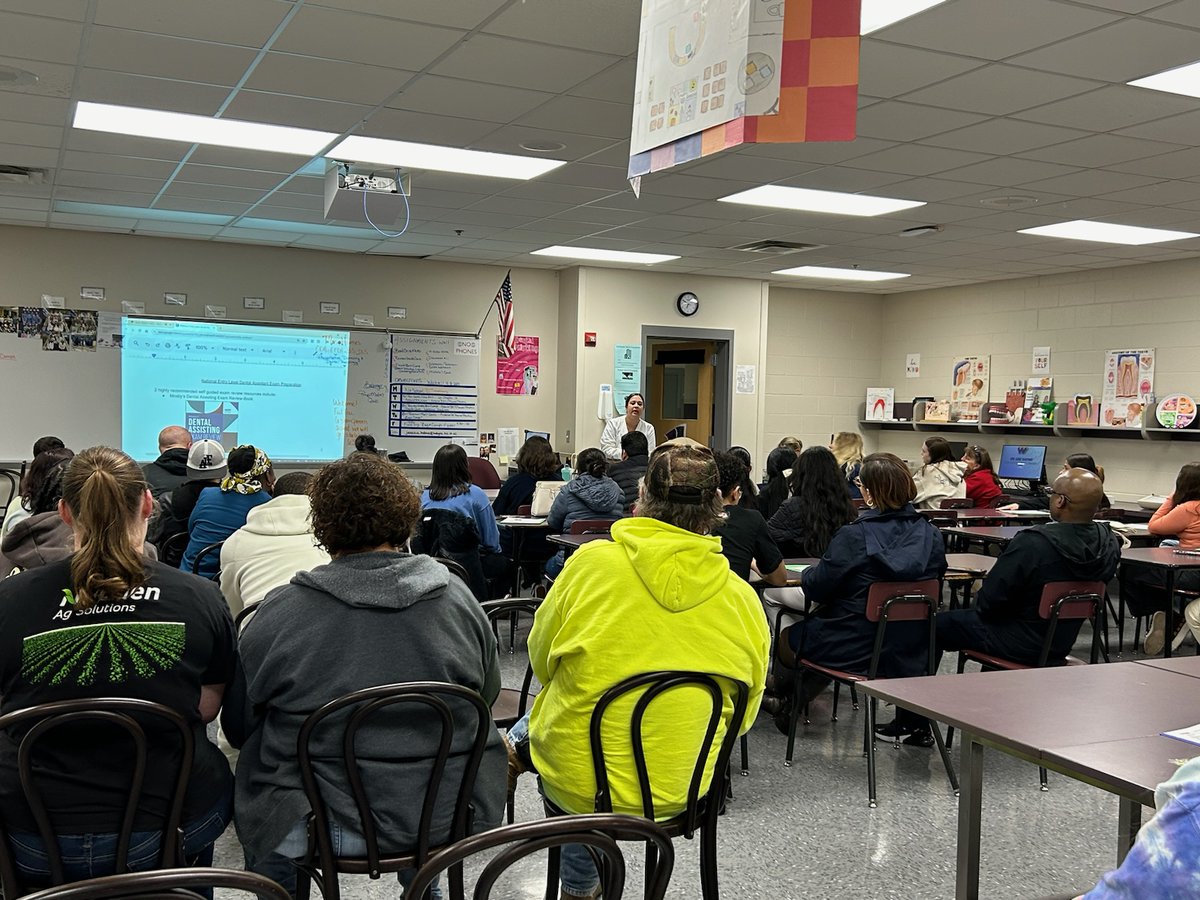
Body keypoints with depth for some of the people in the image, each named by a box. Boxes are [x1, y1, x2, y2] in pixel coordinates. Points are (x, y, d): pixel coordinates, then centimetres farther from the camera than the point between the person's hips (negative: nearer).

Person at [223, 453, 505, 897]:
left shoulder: (279, 613, -12)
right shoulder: (457, 596, -6)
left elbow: (239, 726, 0)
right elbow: (487, 695, 8)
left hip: (327, 825, -2)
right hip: (449, 818, 3)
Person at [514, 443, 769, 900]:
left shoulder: (591, 562, -14)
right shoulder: (742, 598, -8)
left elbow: (541, 658, 0)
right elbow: (742, 715, 3)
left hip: (578, 781, -2)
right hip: (681, 792, 3)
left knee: (527, 728, 28)